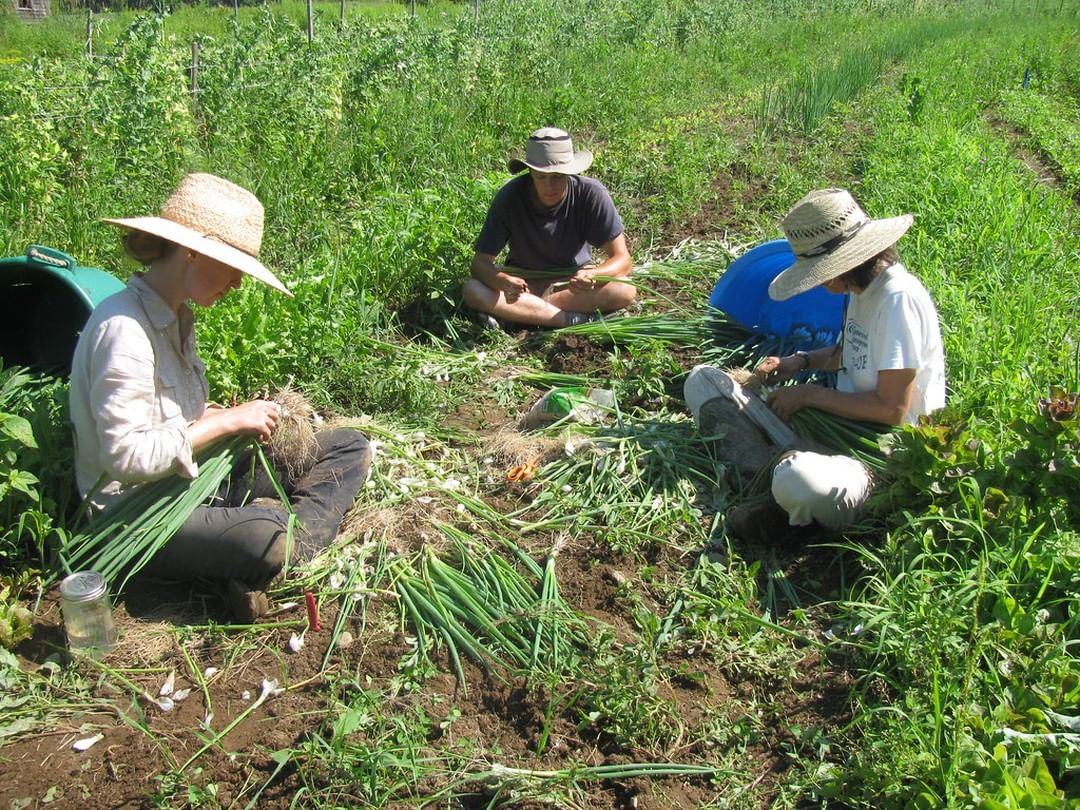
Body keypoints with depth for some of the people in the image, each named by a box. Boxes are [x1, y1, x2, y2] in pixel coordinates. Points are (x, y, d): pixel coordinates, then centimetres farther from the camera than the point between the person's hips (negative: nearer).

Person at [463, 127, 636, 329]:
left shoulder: (591, 194, -22)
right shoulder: (510, 197, -21)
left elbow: (622, 260, -21)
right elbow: (481, 262, -20)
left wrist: (592, 277, -44)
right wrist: (502, 281, -44)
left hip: (574, 277, 0)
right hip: (523, 280, 0)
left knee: (625, 291, -30)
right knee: (473, 290, -29)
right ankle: (574, 320, -29)